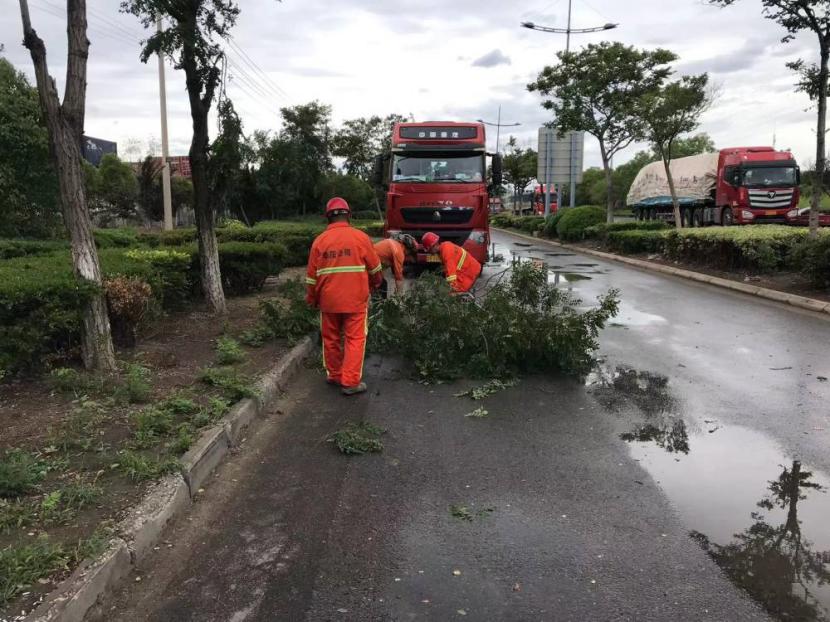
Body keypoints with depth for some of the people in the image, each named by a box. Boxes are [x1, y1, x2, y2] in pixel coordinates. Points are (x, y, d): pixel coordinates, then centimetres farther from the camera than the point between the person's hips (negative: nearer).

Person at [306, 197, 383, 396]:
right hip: (356, 299, -3)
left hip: (328, 300, 3)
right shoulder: (360, 237, -6)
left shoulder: (319, 241, 0)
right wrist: (375, 284, 24)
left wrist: (312, 298, 19)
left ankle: (334, 375, 28)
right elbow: (375, 268, 3)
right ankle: (351, 382, 2)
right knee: (355, 339, 3)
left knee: (331, 338, 16)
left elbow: (312, 275, 4)